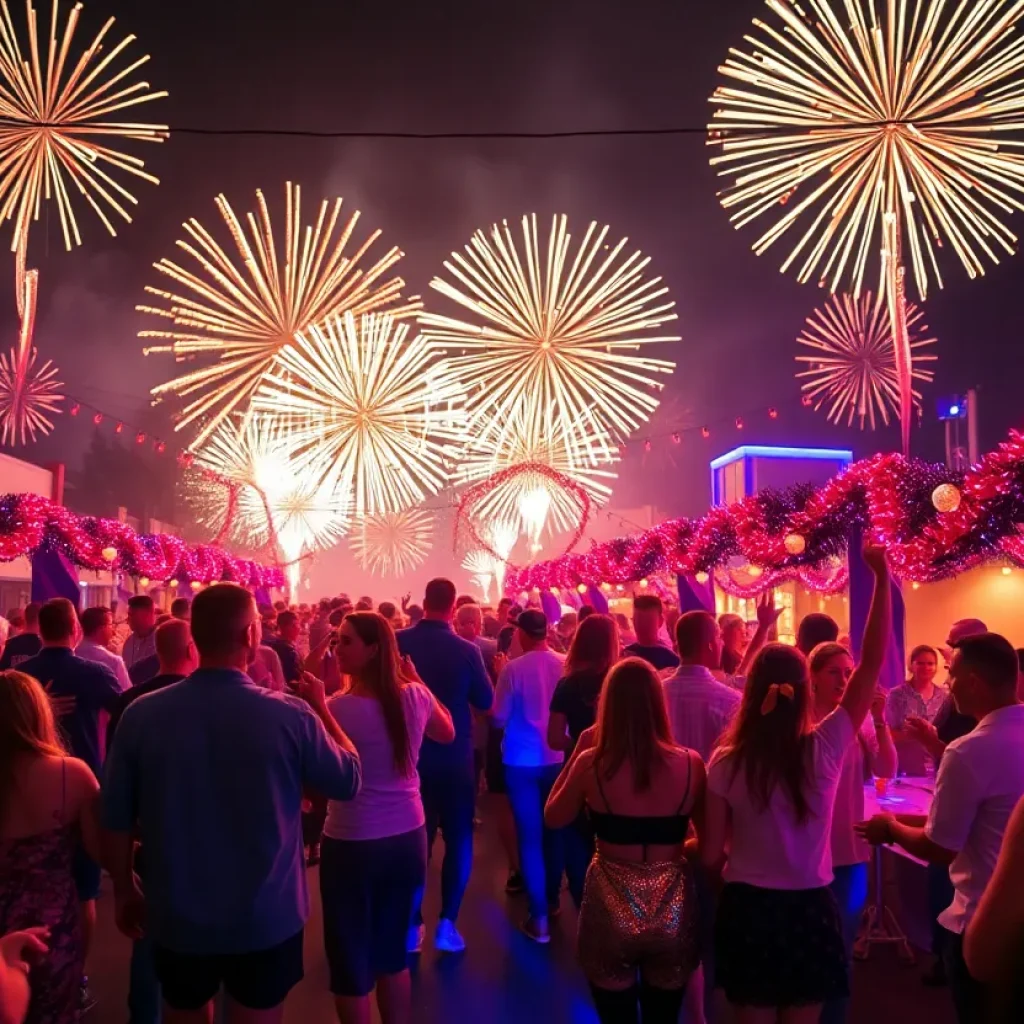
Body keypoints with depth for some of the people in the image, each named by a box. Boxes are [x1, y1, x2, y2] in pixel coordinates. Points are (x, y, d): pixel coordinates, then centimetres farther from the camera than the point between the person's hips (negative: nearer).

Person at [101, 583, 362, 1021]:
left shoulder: (141, 714, -14)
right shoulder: (291, 715, -20)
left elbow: (115, 817, -4)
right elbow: (348, 782, -5)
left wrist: (124, 891, 12)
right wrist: (321, 708, 7)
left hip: (176, 917, 2)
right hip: (267, 918, -2)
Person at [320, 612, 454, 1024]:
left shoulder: (338, 707, -19)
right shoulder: (415, 696, -4)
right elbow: (447, 734, 17)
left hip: (351, 844, -5)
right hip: (408, 839, 5)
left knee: (351, 961, 13)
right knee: (392, 953, 22)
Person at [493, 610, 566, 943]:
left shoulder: (513, 669, -15)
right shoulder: (565, 665, -7)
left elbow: (499, 719, -8)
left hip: (522, 760, -3)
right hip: (557, 758, 4)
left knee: (530, 836, 4)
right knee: (553, 831, 19)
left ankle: (539, 918, 6)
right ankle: (552, 899, 35)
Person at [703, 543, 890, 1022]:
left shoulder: (725, 762, -16)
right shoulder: (825, 748, -16)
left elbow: (710, 856, -10)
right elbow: (872, 662, -12)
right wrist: (882, 577, -10)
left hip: (746, 909, -1)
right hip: (810, 911, 1)